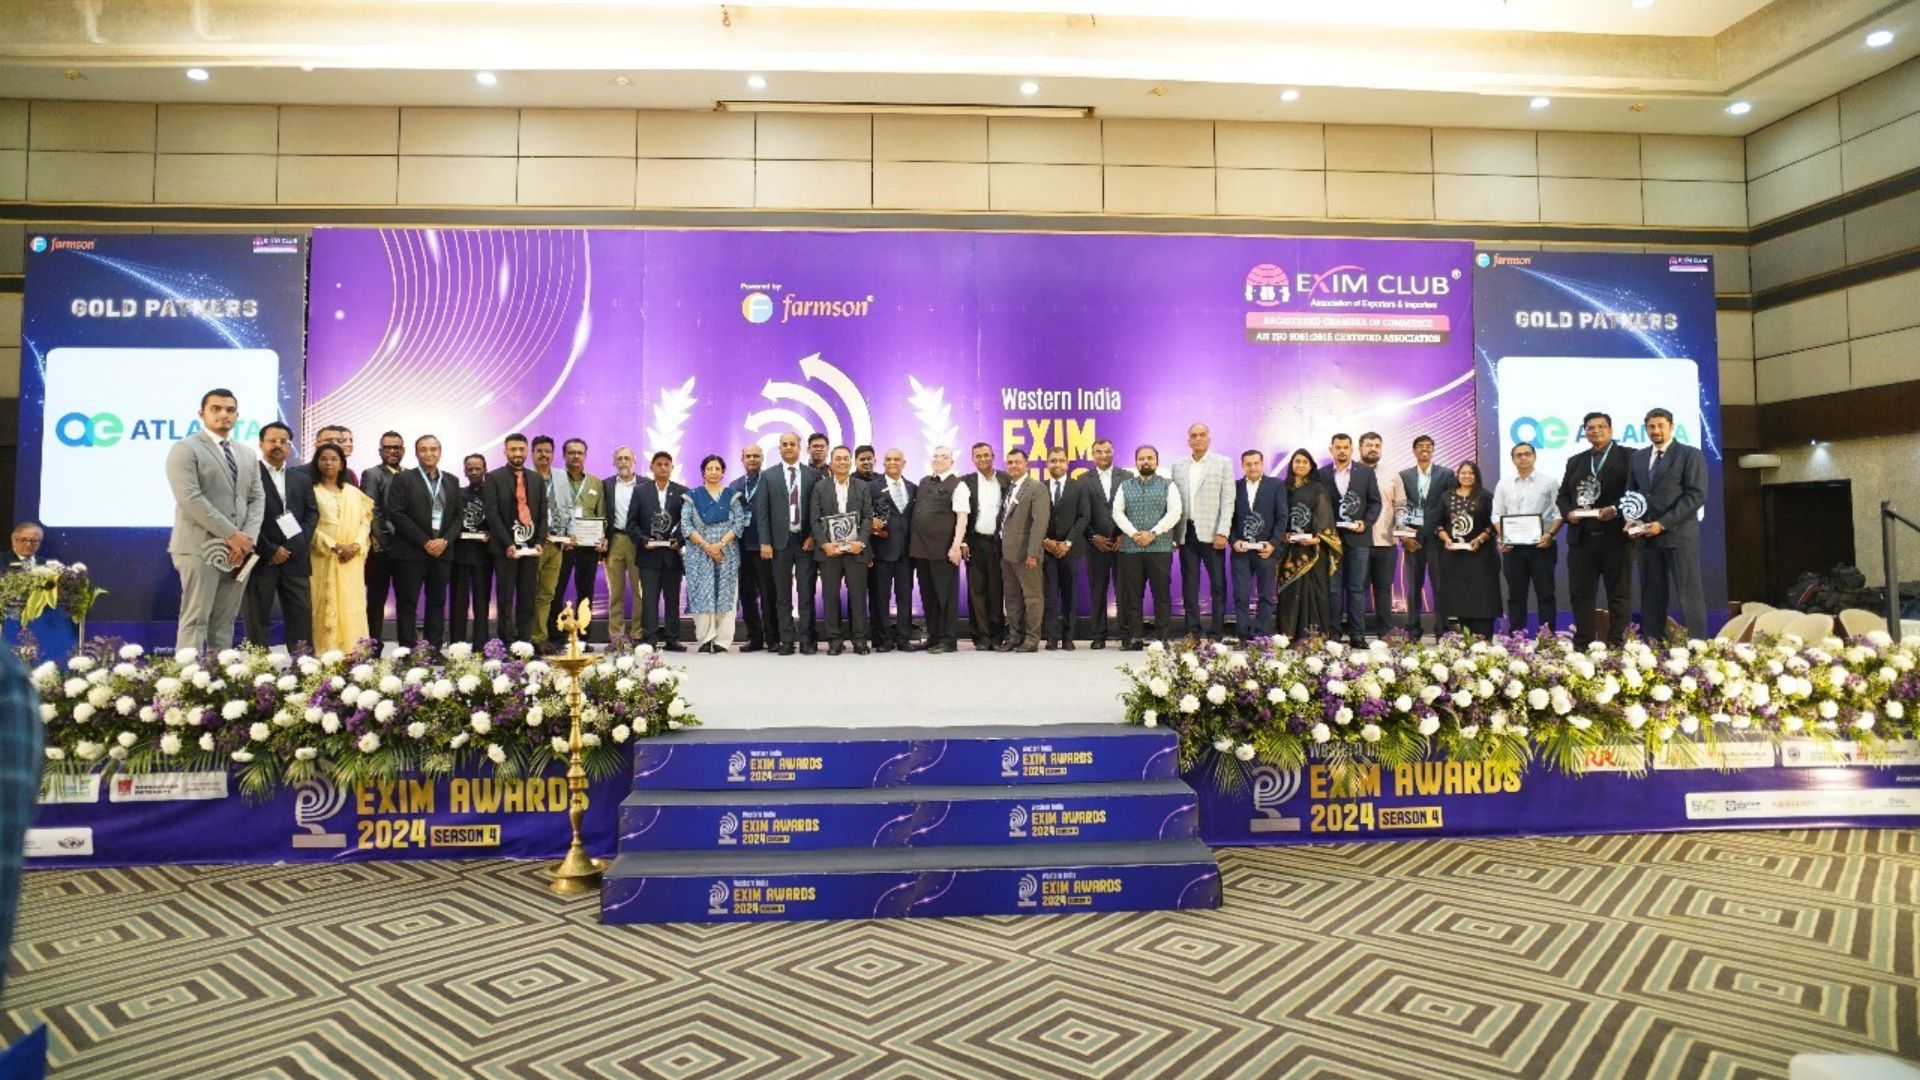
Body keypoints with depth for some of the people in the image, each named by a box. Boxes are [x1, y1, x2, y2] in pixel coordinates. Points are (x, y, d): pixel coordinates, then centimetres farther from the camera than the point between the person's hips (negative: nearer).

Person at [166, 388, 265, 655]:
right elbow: (190, 498, -12)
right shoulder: (185, 449, -2)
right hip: (200, 547, -6)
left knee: (225, 621, 8)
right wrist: (231, 535, -15)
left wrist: (247, 538, -6)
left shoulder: (248, 455, 19)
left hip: (239, 549, 6)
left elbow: (257, 498, 12)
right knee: (196, 620, -7)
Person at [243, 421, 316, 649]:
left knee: (301, 620, 2)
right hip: (260, 559, -4)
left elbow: (312, 514, 9)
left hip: (295, 559, 4)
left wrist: (294, 547, -7)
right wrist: (269, 550, -11)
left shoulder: (302, 479, 18)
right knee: (257, 620, 2)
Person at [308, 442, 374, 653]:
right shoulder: (312, 491, 2)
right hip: (324, 558, -3)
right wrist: (335, 547, -15)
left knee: (352, 607, 1)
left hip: (352, 560, 4)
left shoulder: (354, 493, 16)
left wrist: (356, 545, -8)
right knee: (326, 606, -5)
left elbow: (365, 521, 10)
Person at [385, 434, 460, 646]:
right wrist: (425, 542, -13)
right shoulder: (402, 479, 0)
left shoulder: (452, 481, 12)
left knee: (437, 603, 6)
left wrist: (445, 540, -7)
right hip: (411, 553, -4)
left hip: (442, 552, 4)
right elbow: (396, 515, -8)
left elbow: (457, 516, 11)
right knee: (407, 604, 0)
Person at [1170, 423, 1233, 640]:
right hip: (1187, 533, 3)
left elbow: (1228, 500, -2)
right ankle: (1192, 632, 9)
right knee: (1189, 585, 4)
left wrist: (1222, 533, -11)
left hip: (1211, 533, -3)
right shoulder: (1178, 466, 12)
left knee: (1217, 584, -1)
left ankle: (1216, 633, 2)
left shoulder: (1223, 463, 4)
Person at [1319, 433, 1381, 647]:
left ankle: (1357, 635, 4)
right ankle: (1333, 634, 7)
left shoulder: (1365, 472, 6)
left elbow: (1375, 502, 7)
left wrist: (1366, 522, -8)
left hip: (1358, 538, 0)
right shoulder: (1322, 474, 5)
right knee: (1333, 588, 3)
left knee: (1357, 588, 1)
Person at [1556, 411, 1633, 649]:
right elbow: (1562, 495, 16)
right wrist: (1568, 512, -4)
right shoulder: (1575, 461, 17)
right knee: (1579, 594, 5)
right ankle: (1582, 645, 11)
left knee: (1618, 594, 2)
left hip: (1614, 536, -4)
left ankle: (1617, 645, 6)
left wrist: (1615, 509, -20)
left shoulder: (1628, 457, 3)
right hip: (1581, 537, 4)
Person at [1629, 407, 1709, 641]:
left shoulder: (1691, 455, -1)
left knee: (1689, 593, -3)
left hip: (1679, 534, -5)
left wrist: (1663, 523, -16)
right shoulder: (1638, 457, 16)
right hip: (1647, 536, 5)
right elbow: (1631, 492, 20)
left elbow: (1696, 496, -9)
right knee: (1651, 595, 5)